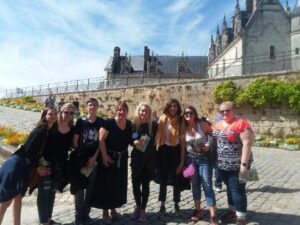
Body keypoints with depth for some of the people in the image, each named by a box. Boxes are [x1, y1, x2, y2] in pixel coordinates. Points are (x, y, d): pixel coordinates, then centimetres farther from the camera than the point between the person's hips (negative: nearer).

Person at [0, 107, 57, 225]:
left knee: (18, 197, 19)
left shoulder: (51, 132, 6)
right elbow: (28, 150, -20)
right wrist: (38, 167, -12)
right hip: (18, 164, -8)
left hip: (27, 166, 8)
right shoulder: (41, 130, -18)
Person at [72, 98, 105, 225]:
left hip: (95, 159, 1)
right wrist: (76, 156, -5)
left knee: (91, 187, 10)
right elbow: (75, 140, -2)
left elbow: (102, 141, -2)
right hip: (81, 158, -1)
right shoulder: (81, 121, -3)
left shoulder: (101, 122, 0)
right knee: (79, 187, 3)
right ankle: (78, 215, 19)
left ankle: (86, 213, 26)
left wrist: (94, 158, -8)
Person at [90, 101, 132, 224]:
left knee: (119, 184, 15)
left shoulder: (129, 124, 1)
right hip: (109, 157, -5)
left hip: (122, 158, 6)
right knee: (106, 184, 4)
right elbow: (101, 139, -16)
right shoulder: (109, 122, -16)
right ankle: (105, 211, 22)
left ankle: (113, 209, 34)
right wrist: (104, 156, -20)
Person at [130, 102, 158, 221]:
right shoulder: (134, 124, -3)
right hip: (136, 158, 1)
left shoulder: (153, 124, -5)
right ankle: (138, 206, 31)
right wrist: (135, 142, -17)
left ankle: (143, 209, 23)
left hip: (149, 158, -1)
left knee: (145, 184, 7)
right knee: (135, 183, 5)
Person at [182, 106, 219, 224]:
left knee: (207, 186, -3)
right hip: (191, 159, 3)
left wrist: (209, 146, -11)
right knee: (195, 185, 12)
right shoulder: (184, 128, -2)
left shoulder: (202, 124, -9)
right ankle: (198, 210, 29)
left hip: (204, 158, -3)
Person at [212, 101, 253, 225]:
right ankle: (232, 211, 36)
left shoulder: (241, 123, -14)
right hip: (223, 164, 7)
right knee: (230, 188, 20)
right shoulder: (218, 124, 8)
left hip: (237, 165, -7)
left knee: (238, 191, 3)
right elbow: (214, 140, 15)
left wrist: (244, 164, -21)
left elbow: (247, 143, -18)